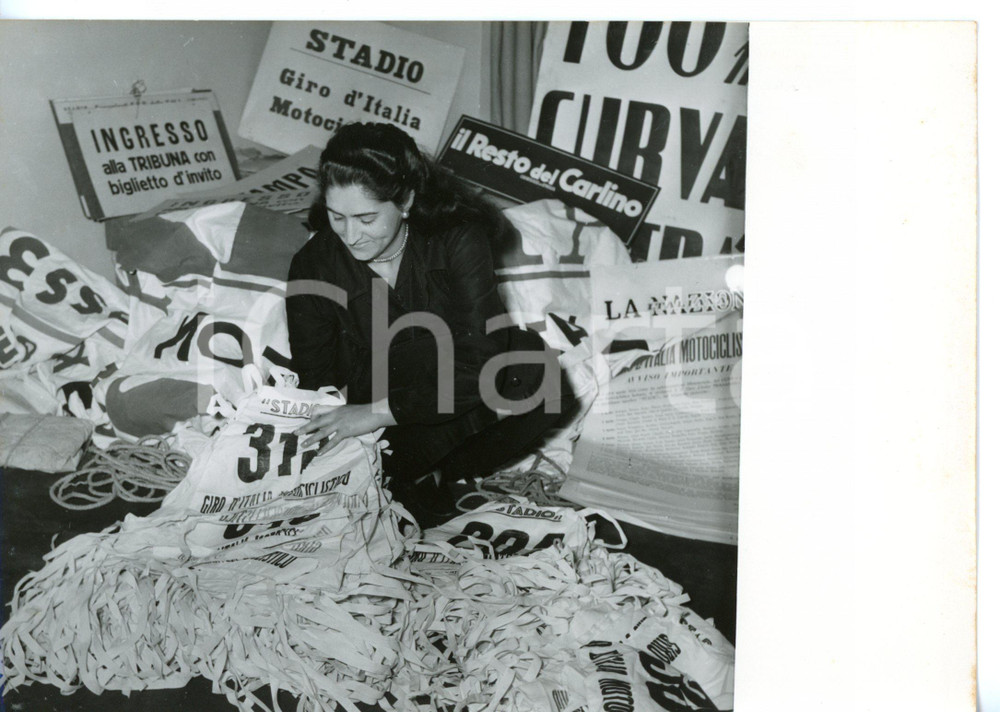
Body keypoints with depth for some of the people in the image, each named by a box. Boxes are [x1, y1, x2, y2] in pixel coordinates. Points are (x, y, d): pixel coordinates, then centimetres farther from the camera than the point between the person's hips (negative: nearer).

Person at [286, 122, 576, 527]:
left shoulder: (458, 239, -19)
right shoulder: (312, 268, -14)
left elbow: (479, 362, -27)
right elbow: (314, 386, -6)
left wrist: (383, 411, -34)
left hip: (451, 409, 2)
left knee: (539, 374, -29)